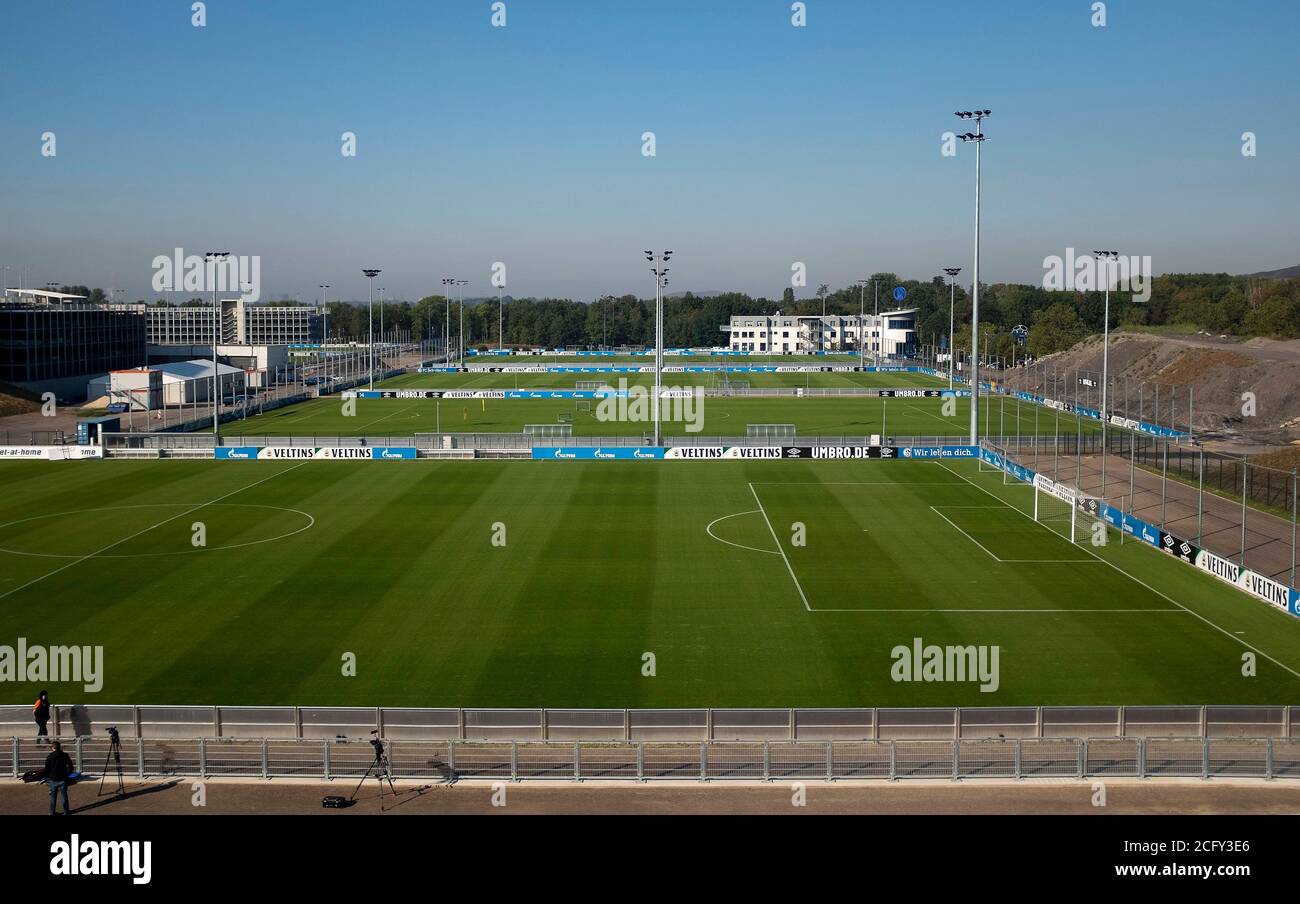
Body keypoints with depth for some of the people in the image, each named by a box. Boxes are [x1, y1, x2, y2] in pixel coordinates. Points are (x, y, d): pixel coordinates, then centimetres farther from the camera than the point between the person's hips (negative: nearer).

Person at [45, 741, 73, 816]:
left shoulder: (49, 757, -7)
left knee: (53, 797, 10)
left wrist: (46, 779, 9)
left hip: (53, 779, 0)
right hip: (63, 779, 0)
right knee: (64, 796, 9)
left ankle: (52, 813, 15)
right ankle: (66, 812, 16)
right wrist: (67, 774, 13)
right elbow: (70, 767, -3)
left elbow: (46, 770, -5)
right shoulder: (65, 756, -5)